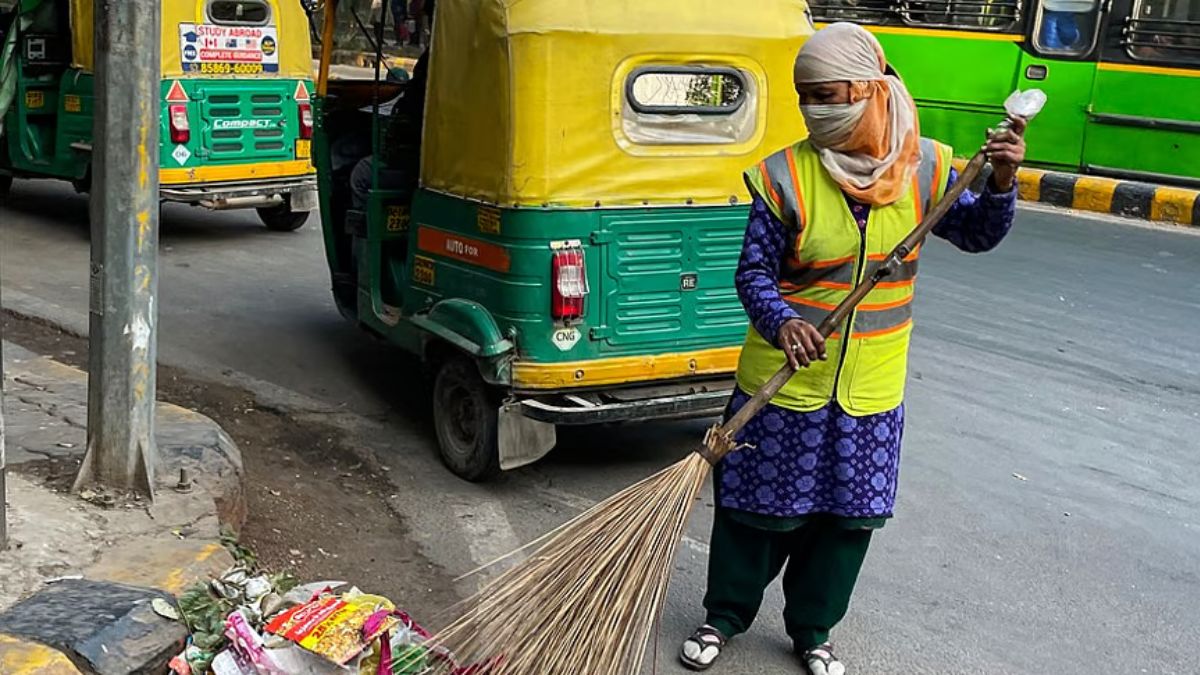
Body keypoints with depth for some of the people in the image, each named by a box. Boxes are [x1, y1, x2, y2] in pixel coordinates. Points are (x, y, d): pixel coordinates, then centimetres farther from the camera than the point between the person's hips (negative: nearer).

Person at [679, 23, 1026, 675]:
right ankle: (723, 616, 32)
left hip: (870, 390, 3)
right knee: (757, 506, 10)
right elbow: (754, 271, -10)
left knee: (849, 515, 13)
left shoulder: (922, 167, -4)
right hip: (783, 382, -2)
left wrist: (1001, 182, -16)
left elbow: (976, 233, 3)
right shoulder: (785, 175, -12)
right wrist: (782, 322, -29)